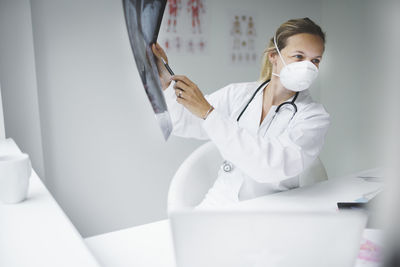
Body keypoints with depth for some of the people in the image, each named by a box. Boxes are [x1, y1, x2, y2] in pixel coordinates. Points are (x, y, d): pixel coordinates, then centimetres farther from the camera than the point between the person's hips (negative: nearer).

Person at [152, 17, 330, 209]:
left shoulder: (314, 116, -9)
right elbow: (182, 123, 8)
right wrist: (165, 80, -9)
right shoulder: (239, 93, 2)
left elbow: (274, 165, -27)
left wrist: (208, 112, -27)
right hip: (218, 204, 3)